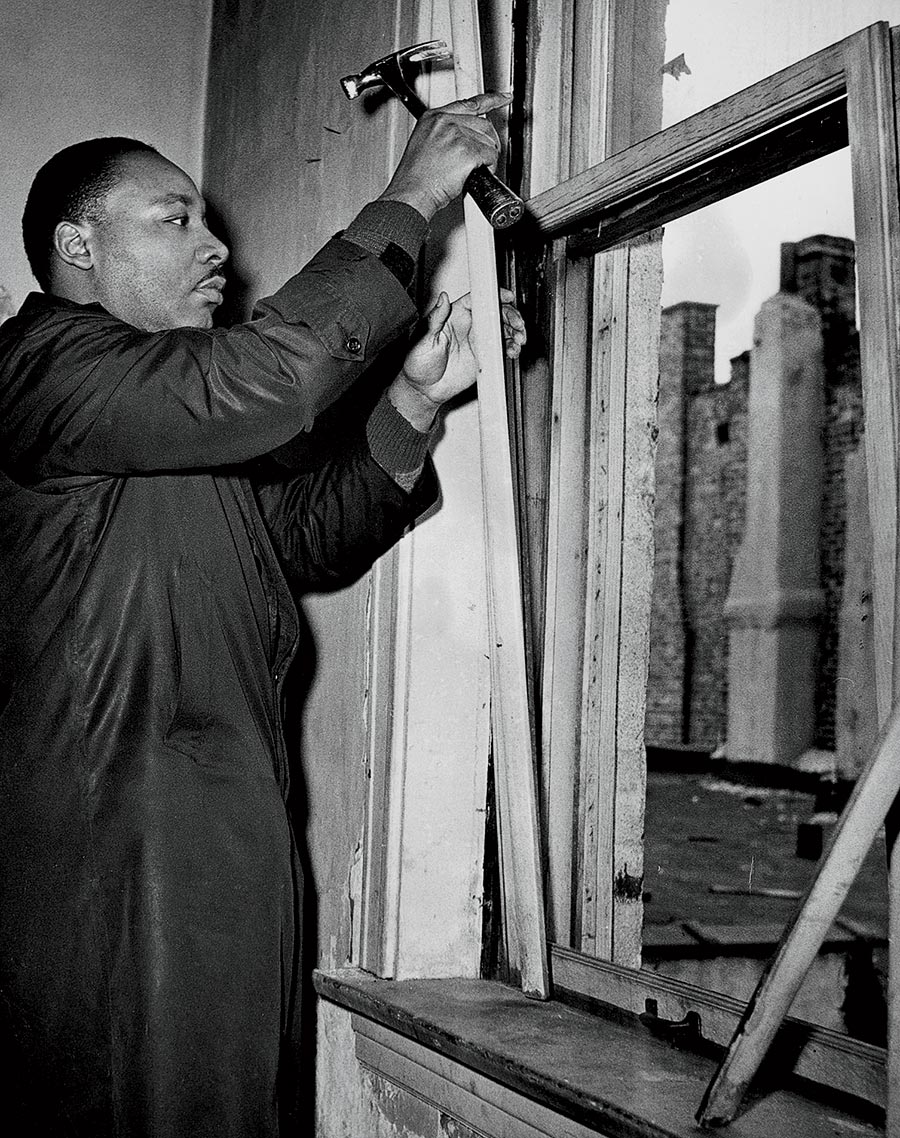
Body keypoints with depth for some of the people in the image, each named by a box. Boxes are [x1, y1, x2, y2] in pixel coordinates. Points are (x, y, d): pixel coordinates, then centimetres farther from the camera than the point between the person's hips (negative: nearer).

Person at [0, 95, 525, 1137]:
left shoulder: (189, 425, 23)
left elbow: (316, 539, 19)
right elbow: (260, 377, -23)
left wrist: (414, 397, 6)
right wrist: (409, 202, -13)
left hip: (226, 858, 9)